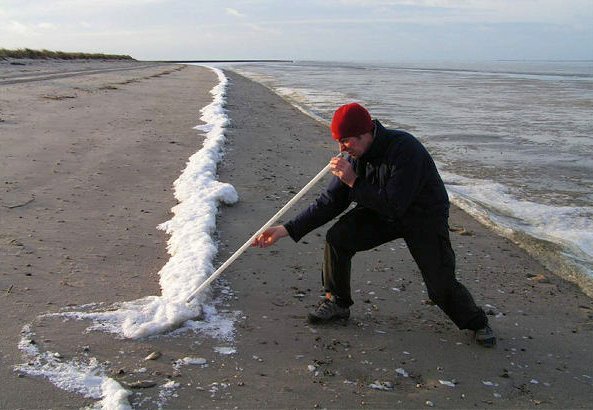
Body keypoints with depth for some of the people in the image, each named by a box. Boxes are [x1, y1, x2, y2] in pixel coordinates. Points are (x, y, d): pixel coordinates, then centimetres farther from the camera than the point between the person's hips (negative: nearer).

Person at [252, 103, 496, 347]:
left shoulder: (404, 149, -32)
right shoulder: (355, 155, -11)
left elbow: (394, 206, -34)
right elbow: (330, 201, -7)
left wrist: (354, 182, -31)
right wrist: (286, 230, -14)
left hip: (425, 216, -5)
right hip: (382, 211, 6)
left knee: (441, 285, -13)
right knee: (336, 238, -15)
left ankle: (476, 323, 19)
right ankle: (337, 303, 6)